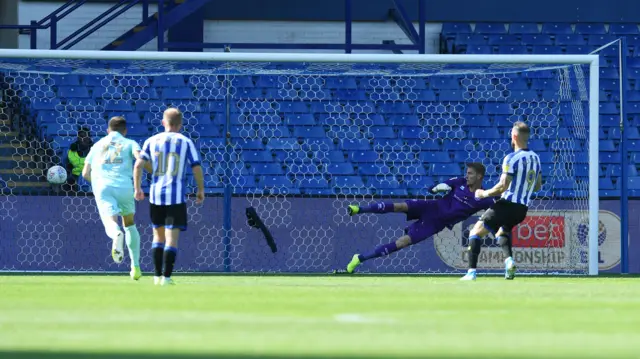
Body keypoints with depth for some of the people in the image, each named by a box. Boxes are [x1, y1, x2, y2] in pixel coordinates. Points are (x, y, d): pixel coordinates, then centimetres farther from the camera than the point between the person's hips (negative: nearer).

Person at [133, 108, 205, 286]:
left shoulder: (152, 141, 6)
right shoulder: (186, 142, 0)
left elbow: (138, 165, 1)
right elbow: (197, 168, -3)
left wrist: (137, 188, 11)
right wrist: (201, 190, 10)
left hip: (156, 194, 3)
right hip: (176, 196, -3)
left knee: (158, 235, 17)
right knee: (172, 237, -4)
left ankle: (158, 275, 18)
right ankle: (167, 277, -11)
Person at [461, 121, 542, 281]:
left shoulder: (512, 158, -14)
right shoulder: (535, 158, 9)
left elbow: (503, 186, -18)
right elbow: (538, 186, 17)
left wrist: (484, 193, -4)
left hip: (507, 204, -7)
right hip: (523, 208, 7)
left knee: (475, 232, 2)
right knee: (501, 232, 32)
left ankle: (471, 272, -11)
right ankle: (509, 259, 3)